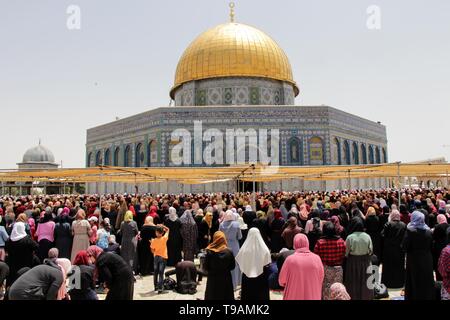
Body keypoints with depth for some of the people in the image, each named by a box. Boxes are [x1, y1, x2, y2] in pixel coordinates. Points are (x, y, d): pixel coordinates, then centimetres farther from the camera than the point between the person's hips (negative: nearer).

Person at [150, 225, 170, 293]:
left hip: (156, 257, 2)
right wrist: (162, 226, -2)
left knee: (155, 272, 16)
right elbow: (168, 230, 2)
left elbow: (152, 251, -2)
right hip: (163, 257, -2)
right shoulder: (164, 239, -13)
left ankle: (156, 286, 26)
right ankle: (160, 288, -8)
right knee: (161, 273, -2)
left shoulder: (154, 241, -10)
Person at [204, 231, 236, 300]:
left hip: (213, 280, 0)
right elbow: (233, 266, -2)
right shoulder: (229, 252, -12)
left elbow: (206, 267, -8)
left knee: (212, 296, 13)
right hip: (226, 279, 1)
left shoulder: (209, 252, -15)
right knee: (226, 296, 13)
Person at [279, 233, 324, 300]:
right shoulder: (317, 258, -10)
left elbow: (282, 281, -4)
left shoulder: (290, 259, -15)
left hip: (294, 296, -2)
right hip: (313, 296, 2)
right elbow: (321, 279, 3)